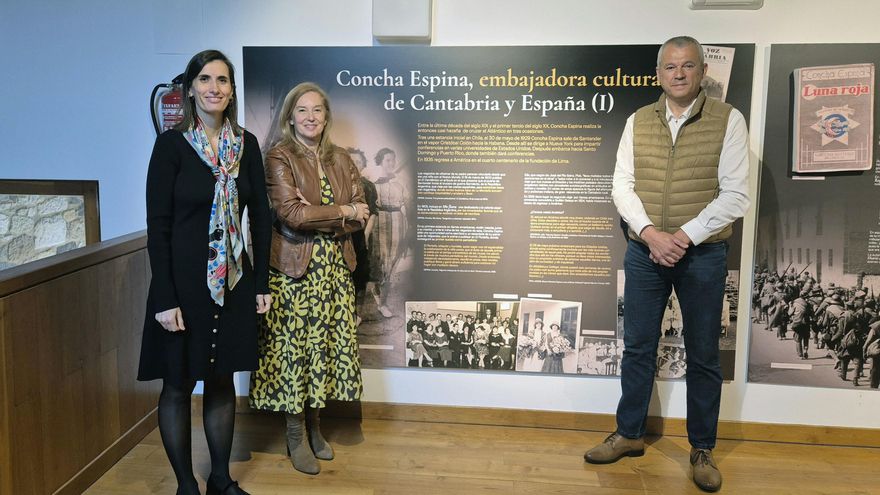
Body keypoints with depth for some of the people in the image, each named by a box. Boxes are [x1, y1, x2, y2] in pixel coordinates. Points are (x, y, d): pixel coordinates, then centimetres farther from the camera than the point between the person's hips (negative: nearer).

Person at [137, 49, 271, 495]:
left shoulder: (246, 144, 4)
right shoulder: (171, 144, -7)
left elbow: (260, 217, 7)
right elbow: (157, 225, -10)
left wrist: (261, 283, 4)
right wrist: (164, 298, -14)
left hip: (234, 282, 4)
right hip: (184, 282, -4)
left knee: (223, 380, 13)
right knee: (178, 385, 7)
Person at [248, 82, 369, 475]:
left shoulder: (341, 160, 11)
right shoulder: (279, 158, -4)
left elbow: (359, 217, 4)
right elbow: (291, 214, -17)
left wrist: (315, 218, -12)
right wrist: (342, 212, -10)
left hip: (335, 269, 5)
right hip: (294, 270, -4)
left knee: (327, 347, 9)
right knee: (294, 350, 2)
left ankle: (314, 425, 27)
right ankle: (296, 435, 18)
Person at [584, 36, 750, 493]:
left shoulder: (728, 121, -4)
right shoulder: (637, 122, 5)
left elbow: (735, 195, -9)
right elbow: (622, 185, 0)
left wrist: (684, 237, -17)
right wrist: (650, 233, -15)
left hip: (703, 255, -2)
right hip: (644, 252, 3)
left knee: (703, 355, 8)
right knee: (637, 348, 11)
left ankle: (702, 449, 24)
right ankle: (629, 434, 27)